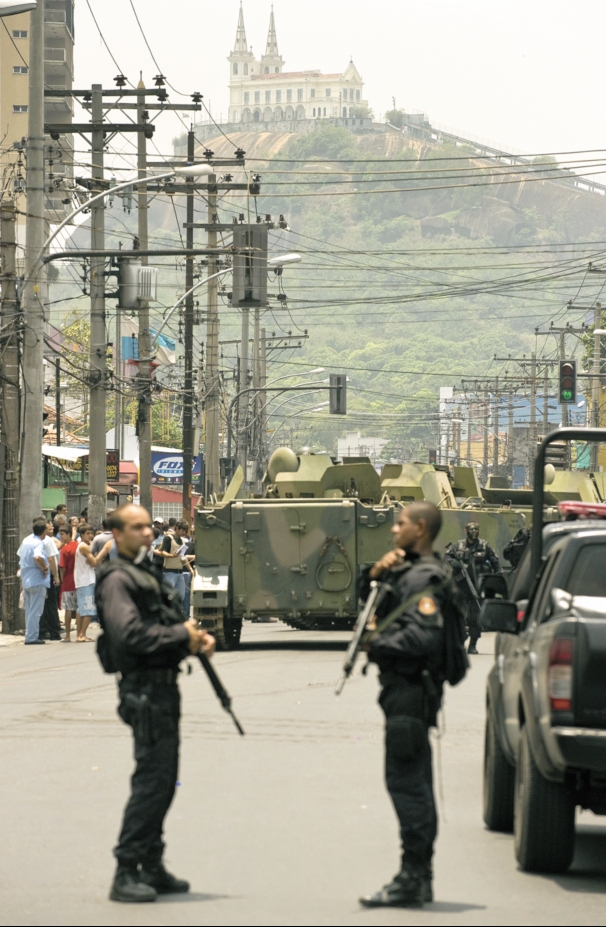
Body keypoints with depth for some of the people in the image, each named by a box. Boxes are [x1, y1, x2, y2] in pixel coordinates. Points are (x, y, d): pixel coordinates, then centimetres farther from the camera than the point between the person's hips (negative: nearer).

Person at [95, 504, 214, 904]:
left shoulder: (149, 573, 19)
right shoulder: (118, 579, -12)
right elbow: (129, 634, -24)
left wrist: (197, 637, 5)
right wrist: (181, 635, -17)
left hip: (164, 685, 10)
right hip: (144, 688, -10)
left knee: (163, 781, 13)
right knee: (152, 779, -12)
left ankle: (152, 869, 19)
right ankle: (126, 874, -10)